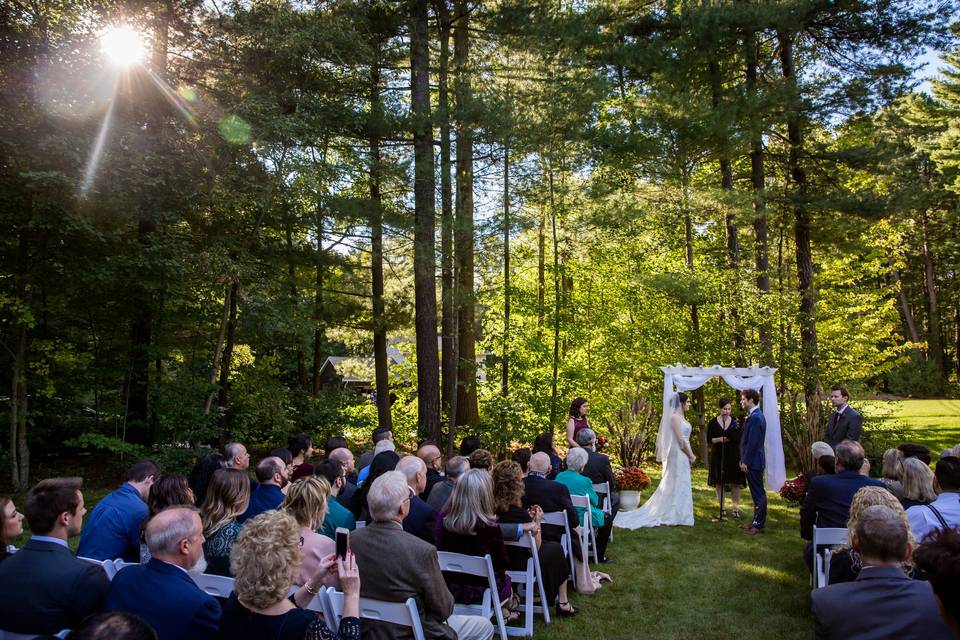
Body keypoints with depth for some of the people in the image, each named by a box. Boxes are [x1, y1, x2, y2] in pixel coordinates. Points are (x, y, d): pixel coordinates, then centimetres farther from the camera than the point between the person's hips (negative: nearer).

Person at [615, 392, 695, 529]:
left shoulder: (680, 417, 14)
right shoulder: (675, 417, -16)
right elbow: (681, 440, -19)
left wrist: (690, 454, 6)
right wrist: (690, 455, -9)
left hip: (682, 456, 9)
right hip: (678, 455, -9)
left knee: (674, 485, 13)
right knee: (677, 484, -2)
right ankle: (674, 515, 6)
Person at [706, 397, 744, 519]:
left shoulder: (735, 421, 2)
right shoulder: (713, 422, 0)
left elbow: (740, 439, -3)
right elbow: (709, 439, 0)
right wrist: (719, 439, -17)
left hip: (733, 456, 0)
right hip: (718, 456, 0)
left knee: (735, 483, -1)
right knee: (719, 483, 5)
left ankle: (736, 509, 6)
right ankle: (722, 508, 16)